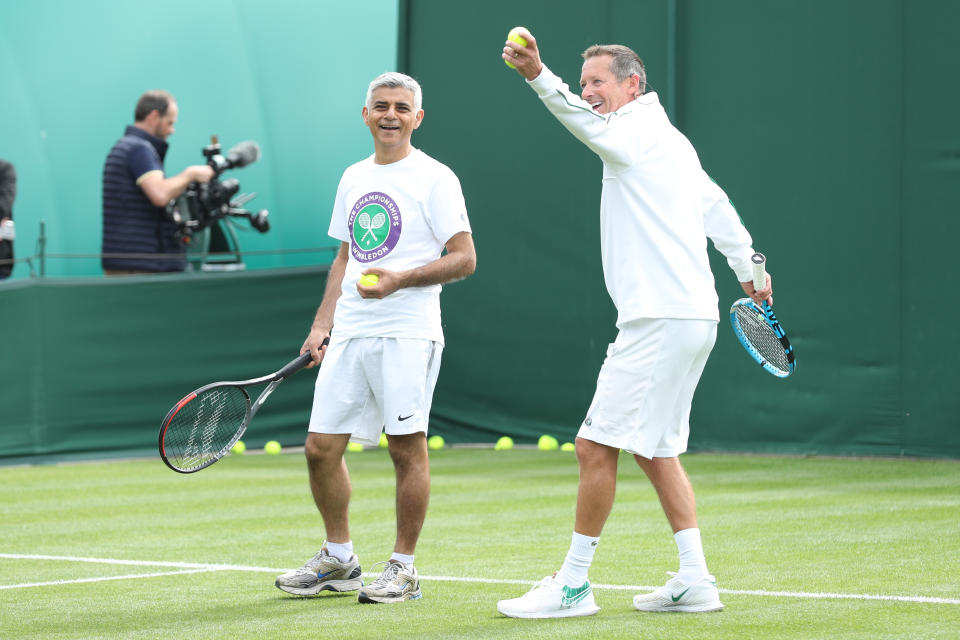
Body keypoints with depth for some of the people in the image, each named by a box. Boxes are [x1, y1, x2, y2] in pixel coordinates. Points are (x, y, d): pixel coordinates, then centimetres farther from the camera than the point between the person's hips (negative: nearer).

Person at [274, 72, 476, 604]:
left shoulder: (435, 179, -3)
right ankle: (338, 560, 18)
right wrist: (322, 325, 15)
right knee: (321, 447, 3)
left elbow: (464, 258, -7)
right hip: (349, 335, 6)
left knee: (406, 446, -4)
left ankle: (403, 569, 5)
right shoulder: (353, 179, 16)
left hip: (407, 334, -6)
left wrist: (400, 279, -19)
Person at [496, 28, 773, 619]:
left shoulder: (640, 131, -9)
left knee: (597, 444, -8)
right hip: (691, 317, 11)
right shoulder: (670, 140, 20)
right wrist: (748, 270, 45)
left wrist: (540, 77, -49)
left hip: (663, 321, -11)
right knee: (655, 449, 15)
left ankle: (573, 585, -3)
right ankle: (695, 582, 14)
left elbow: (589, 124, -32)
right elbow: (716, 206, 32)